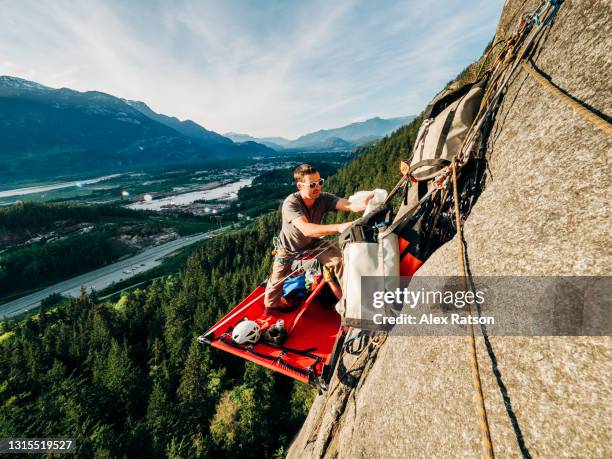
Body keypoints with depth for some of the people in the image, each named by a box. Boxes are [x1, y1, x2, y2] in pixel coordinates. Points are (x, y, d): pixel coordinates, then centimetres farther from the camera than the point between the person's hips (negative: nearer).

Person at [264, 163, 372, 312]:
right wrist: (338, 227, -64)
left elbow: (348, 205, -41)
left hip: (312, 243, 3)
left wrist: (364, 205, -65)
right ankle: (271, 306, 37)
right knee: (277, 280, 4)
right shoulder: (291, 203, -36)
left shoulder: (323, 198, -24)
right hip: (289, 248, -2)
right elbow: (306, 229, -52)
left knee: (339, 259, -16)